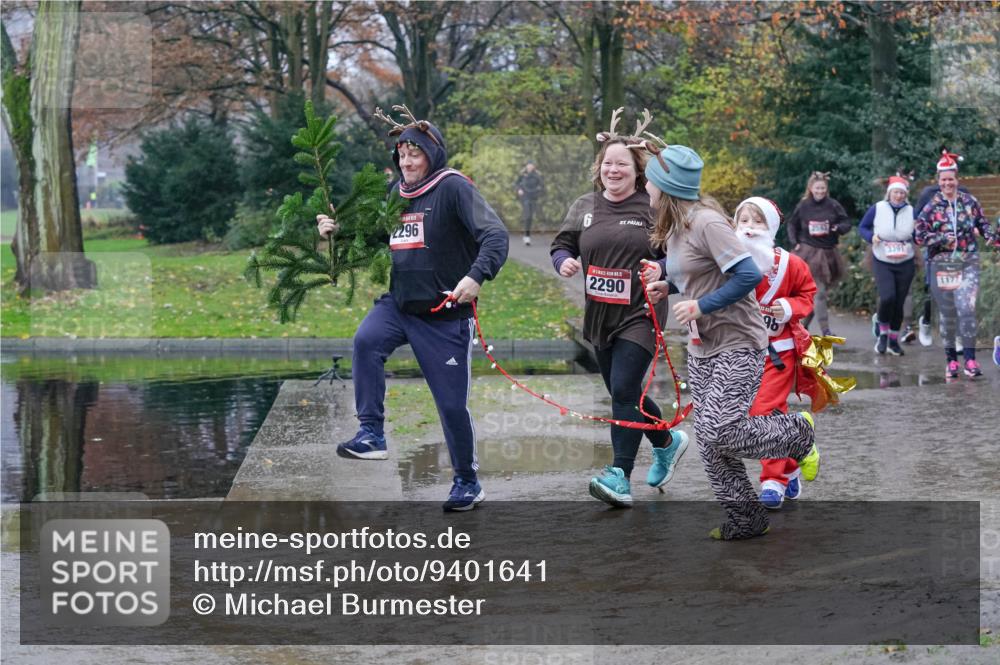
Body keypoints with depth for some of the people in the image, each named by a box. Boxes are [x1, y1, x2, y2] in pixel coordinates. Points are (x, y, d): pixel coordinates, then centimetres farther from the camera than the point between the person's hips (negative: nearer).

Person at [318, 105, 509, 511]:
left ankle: (467, 481, 23)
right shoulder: (396, 194, 8)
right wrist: (335, 232, 4)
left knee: (452, 403, 3)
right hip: (398, 303, 5)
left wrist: (476, 276, -36)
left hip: (445, 314, -5)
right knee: (366, 340, -27)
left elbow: (495, 235, -21)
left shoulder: (453, 187, -12)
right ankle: (372, 435, -20)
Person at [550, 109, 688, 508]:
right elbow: (562, 245, 13)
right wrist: (564, 261, -9)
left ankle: (620, 476, -14)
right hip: (599, 315, 6)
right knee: (623, 392, 16)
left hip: (639, 314, -6)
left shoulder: (652, 208, -7)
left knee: (624, 390, -15)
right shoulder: (584, 207, 6)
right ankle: (669, 442, 40)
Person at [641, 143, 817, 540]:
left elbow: (748, 276, -25)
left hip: (737, 344, -9)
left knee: (720, 433, -17)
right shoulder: (676, 226, 9)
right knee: (709, 442, 6)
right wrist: (666, 282, 6)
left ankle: (798, 433, 9)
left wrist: (700, 306, -23)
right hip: (702, 347, 9)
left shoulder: (708, 222, -20)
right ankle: (745, 521, 15)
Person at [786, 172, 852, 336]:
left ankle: (803, 325, 25)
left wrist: (839, 227, -20)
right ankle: (825, 332, -12)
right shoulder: (803, 206, -2)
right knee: (819, 293, -9)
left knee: (817, 292, 10)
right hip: (809, 253, -2)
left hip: (828, 254, 2)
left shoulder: (833, 206, -2)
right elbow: (792, 225, 11)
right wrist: (794, 243, 0)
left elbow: (847, 223, 1)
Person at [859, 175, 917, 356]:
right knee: (887, 297, -20)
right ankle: (883, 334, 3)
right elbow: (862, 227, 6)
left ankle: (894, 340, 22)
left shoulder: (911, 212, -2)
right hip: (882, 262, -2)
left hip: (905, 263, 2)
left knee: (899, 303, 4)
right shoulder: (877, 209, -4)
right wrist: (871, 237, -13)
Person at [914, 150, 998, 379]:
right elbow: (919, 235, -3)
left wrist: (994, 237, -6)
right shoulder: (931, 207, 0)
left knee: (966, 308, -14)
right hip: (941, 265, 0)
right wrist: (941, 238, -16)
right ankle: (951, 359, 17)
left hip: (968, 264, 0)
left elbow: (983, 225, 13)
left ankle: (969, 359, -14)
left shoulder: (970, 203, 4)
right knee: (946, 313, 5)